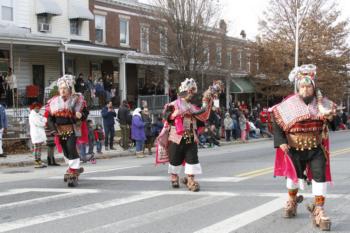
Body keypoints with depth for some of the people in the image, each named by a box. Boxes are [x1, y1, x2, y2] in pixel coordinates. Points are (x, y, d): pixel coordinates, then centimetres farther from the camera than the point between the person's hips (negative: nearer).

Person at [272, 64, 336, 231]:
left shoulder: (321, 104, -3)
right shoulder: (288, 105, -10)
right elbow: (277, 123, -5)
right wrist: (281, 142, -13)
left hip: (316, 149, 1)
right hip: (295, 149, 0)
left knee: (320, 176, -9)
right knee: (293, 175, 18)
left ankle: (319, 210, 2)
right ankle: (292, 201, 46)